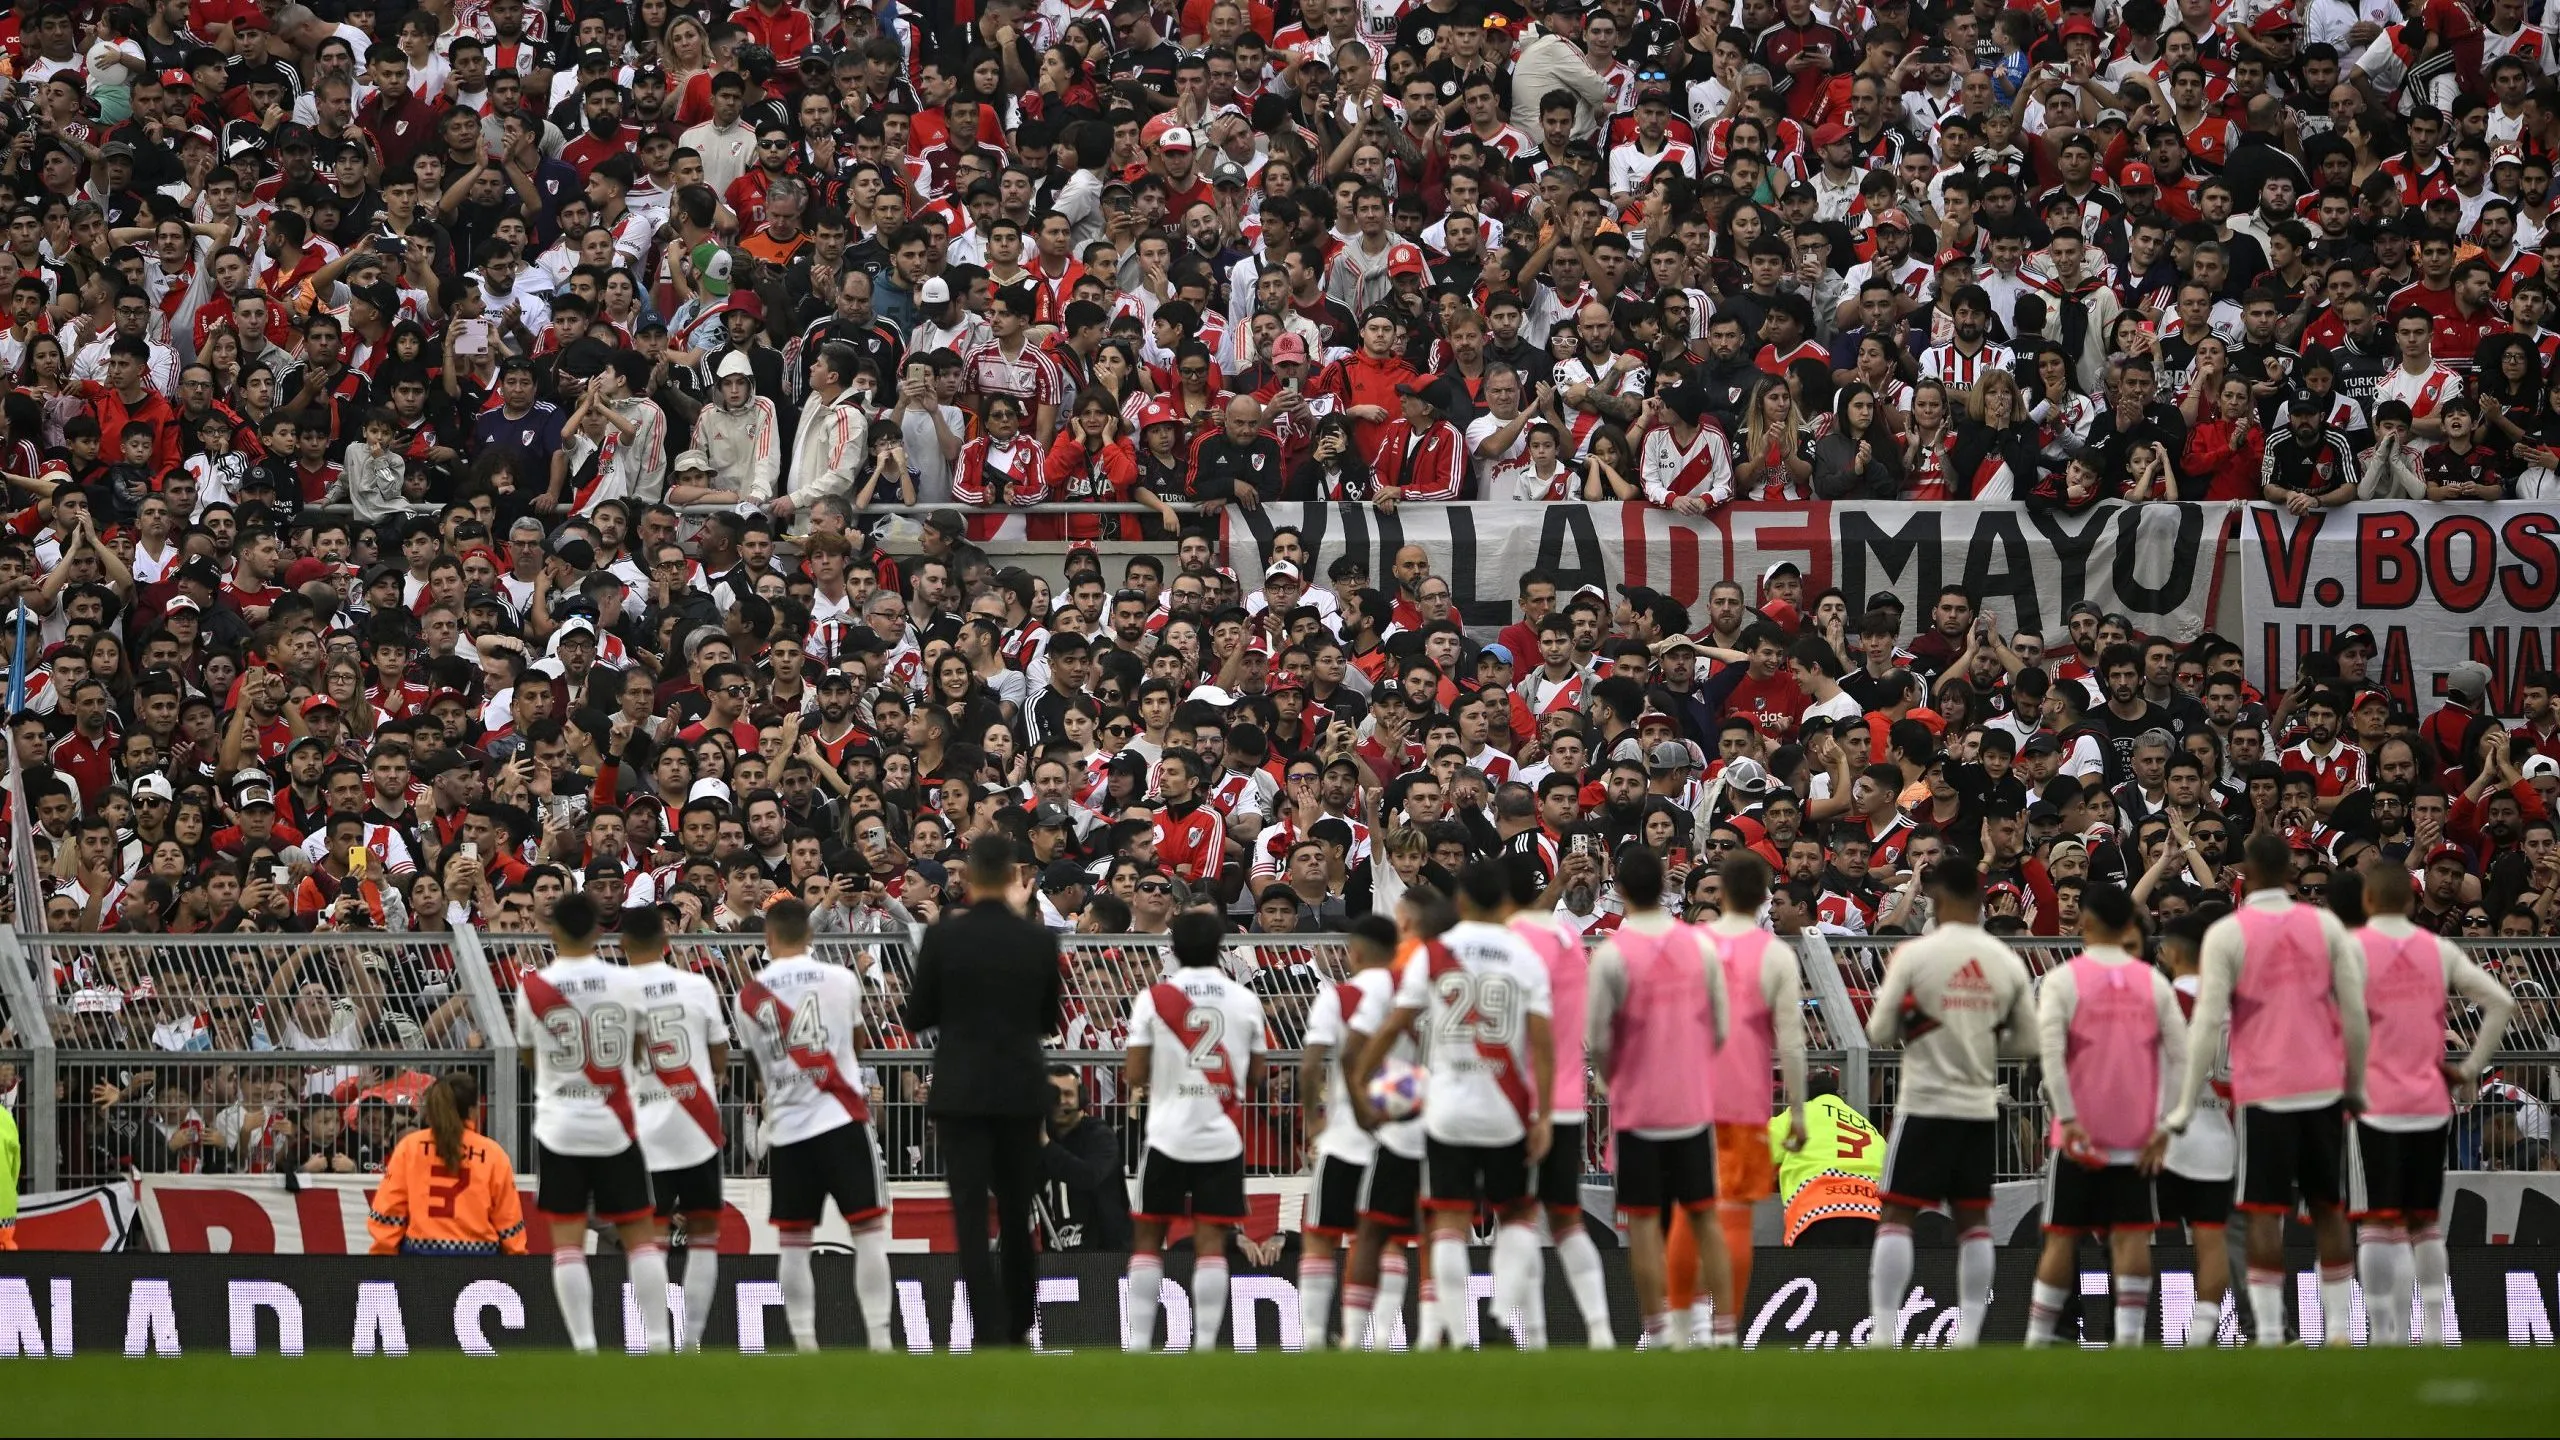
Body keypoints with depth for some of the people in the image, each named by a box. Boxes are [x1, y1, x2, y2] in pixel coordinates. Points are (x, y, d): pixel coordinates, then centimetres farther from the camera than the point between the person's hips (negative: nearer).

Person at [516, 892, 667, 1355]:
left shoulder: (532, 989, -5)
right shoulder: (625, 983, -5)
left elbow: (529, 1057, 10)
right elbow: (642, 1051, 8)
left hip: (559, 1126, -1)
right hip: (615, 1125, 1)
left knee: (567, 1241, 1)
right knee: (641, 1235, 7)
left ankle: (584, 1347, -5)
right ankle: (657, 1343, 2)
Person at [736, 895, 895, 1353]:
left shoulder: (749, 997, 1)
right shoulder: (842, 980, -1)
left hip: (787, 1126, 2)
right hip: (841, 1119, -2)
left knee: (793, 1241, 9)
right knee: (869, 1229, 0)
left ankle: (804, 1344, 6)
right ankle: (878, 1339, -7)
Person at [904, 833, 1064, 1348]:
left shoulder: (943, 937, -8)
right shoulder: (1039, 940, -2)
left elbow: (916, 1019, 0)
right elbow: (1051, 1020, 9)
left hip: (961, 1092, -3)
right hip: (1023, 1091, 3)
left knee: (971, 1219, -4)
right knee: (1017, 1214, 17)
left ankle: (991, 1335, -14)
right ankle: (1019, 1327, 29)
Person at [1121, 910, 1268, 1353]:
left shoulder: (1153, 999, -3)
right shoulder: (1245, 1001, 3)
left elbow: (1135, 1076, -5)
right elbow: (1256, 1077, 8)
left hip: (1168, 1134, -1)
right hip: (1222, 1137, 1)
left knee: (1148, 1237, 8)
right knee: (1211, 1241, 0)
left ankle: (1137, 1343, 4)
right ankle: (1204, 1345, -5)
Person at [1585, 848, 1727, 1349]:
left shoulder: (1612, 953, -11)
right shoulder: (1700, 946, 0)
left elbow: (1599, 1041, -8)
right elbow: (1721, 1030, 4)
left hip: (1637, 1106, -3)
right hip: (1695, 1102, 3)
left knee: (1643, 1222, 1)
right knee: (1703, 1215, 10)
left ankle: (1659, 1329, -5)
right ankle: (1723, 1327, 8)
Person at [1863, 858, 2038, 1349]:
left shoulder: (1915, 954, -10)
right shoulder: (2008, 962, 2)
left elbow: (1879, 1033, -5)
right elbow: (2027, 1044, 7)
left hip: (1926, 1105, -4)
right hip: (1981, 1107, 4)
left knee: (1896, 1215, 1)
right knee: (1973, 1218, 10)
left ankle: (1884, 1333, -6)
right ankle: (1968, 1333, 7)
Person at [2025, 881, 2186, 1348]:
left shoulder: (2063, 979, -4)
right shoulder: (2154, 982, 4)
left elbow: (2050, 1051, -16)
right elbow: (2181, 1058, 0)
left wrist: (2067, 1119, -15)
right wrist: (2165, 1126, 1)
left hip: (2079, 1133, -2)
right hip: (2137, 1135, 2)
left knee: (2063, 1236, 4)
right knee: (2132, 1234, 2)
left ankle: (2037, 1338, 7)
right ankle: (2128, 1336, -5)